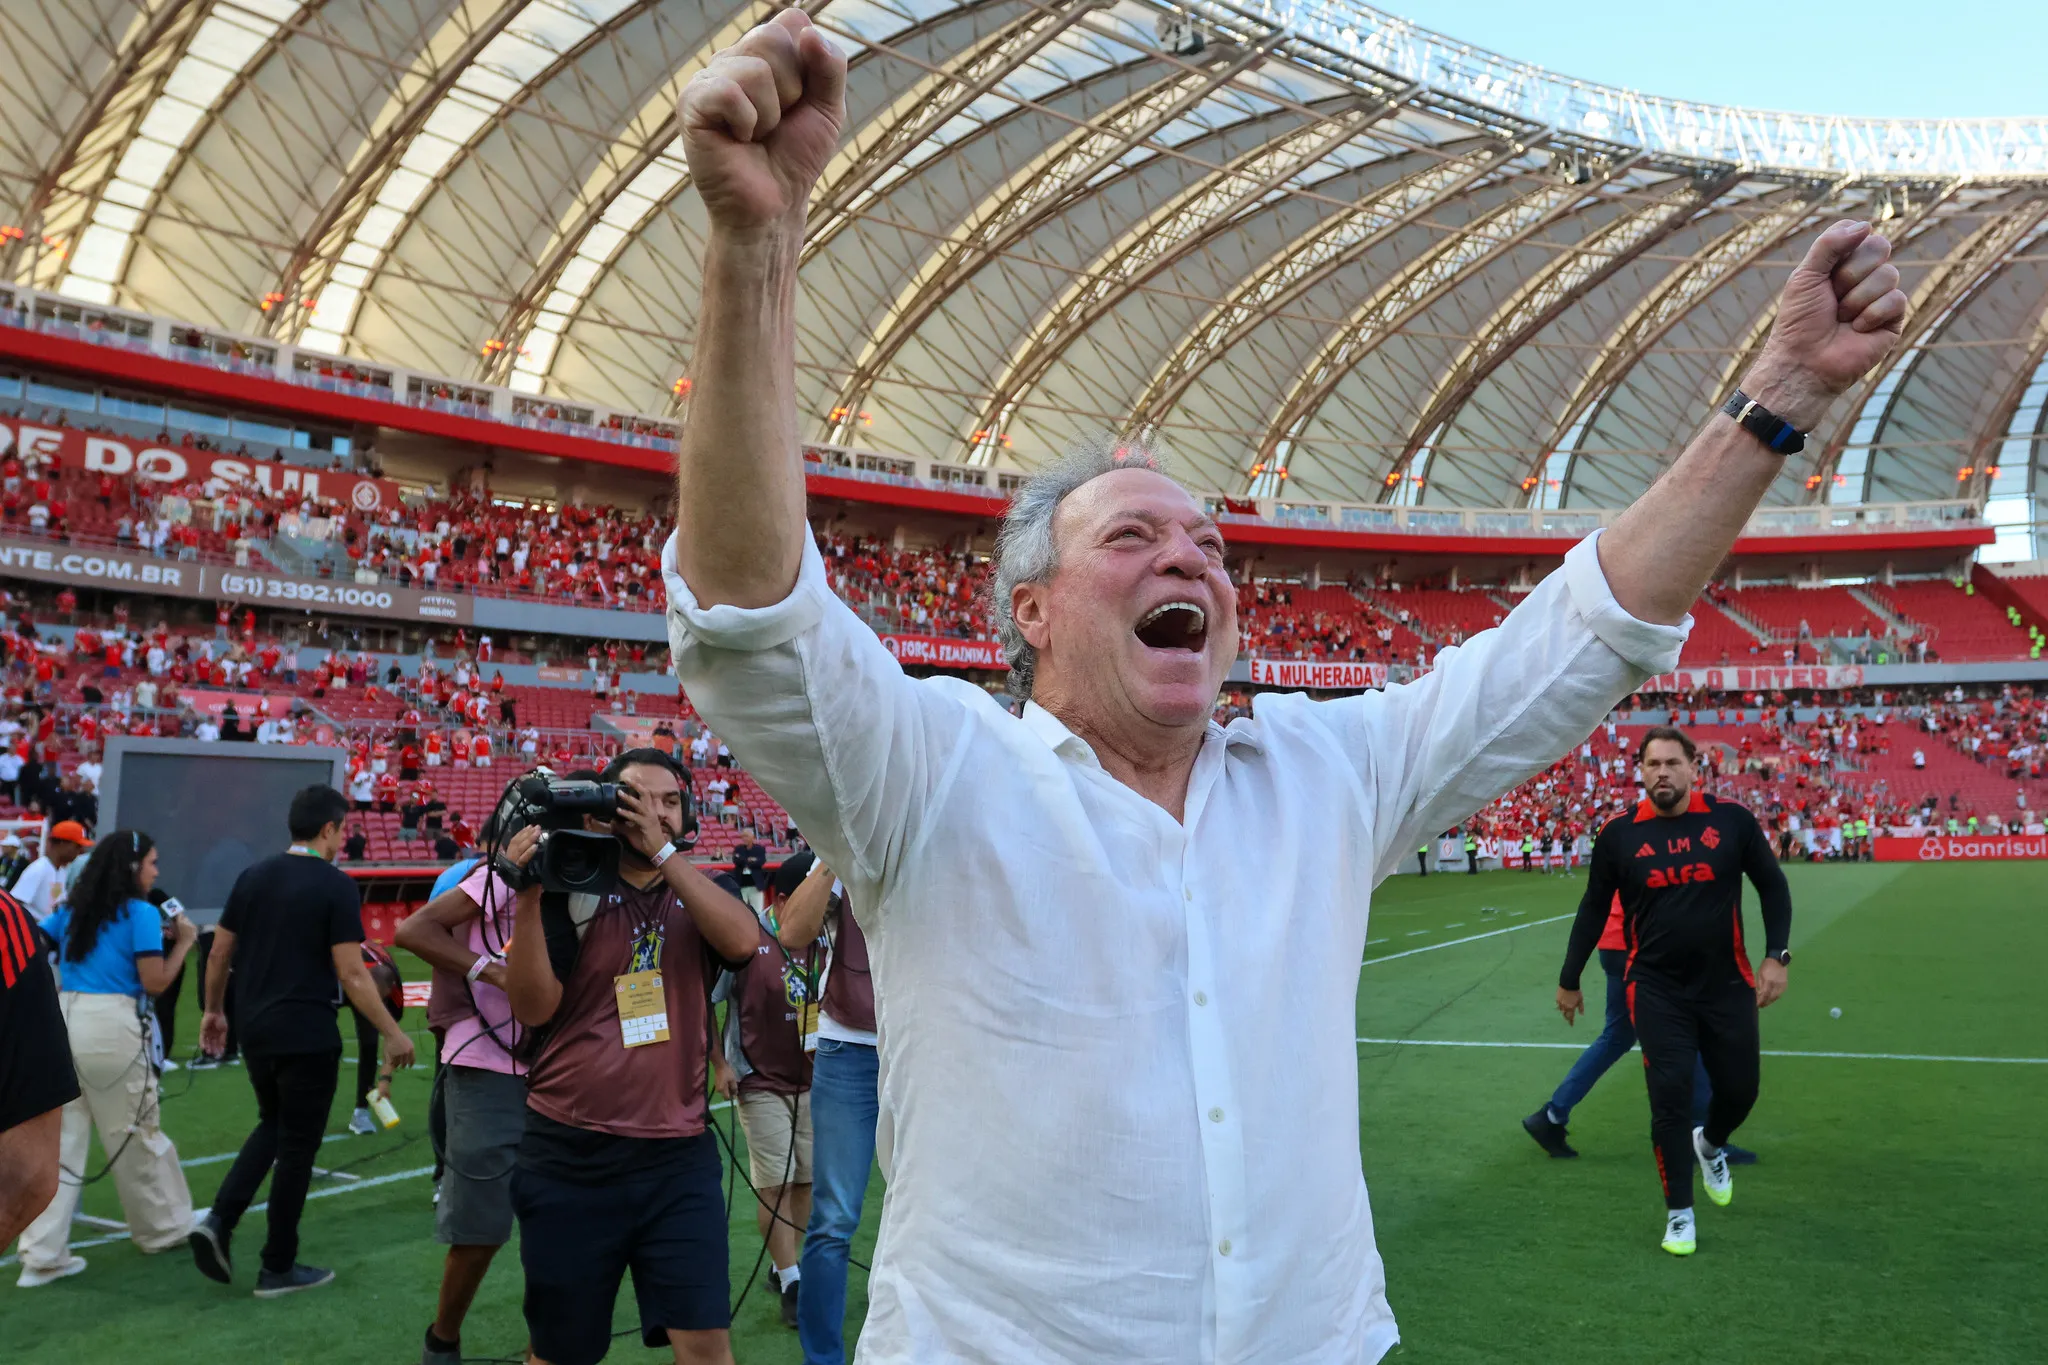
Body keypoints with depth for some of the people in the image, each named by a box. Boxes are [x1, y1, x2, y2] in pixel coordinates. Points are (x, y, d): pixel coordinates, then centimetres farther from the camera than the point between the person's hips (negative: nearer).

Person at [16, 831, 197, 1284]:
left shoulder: (72, 909, 14)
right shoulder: (142, 914, -5)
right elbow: (154, 983, -9)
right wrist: (183, 943, 4)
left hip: (61, 1022, 6)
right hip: (111, 1026, -6)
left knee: (59, 1140, 7)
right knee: (137, 1133, 10)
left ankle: (43, 1256, 4)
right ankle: (164, 1228, 26)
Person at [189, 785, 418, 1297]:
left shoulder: (252, 877, 4)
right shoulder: (335, 886, -14)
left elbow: (219, 954, 10)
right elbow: (351, 974, -16)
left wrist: (213, 1010, 25)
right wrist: (392, 1034, -9)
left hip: (255, 1030, 6)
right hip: (307, 1037, -6)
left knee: (272, 1126, 25)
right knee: (297, 1146, 6)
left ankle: (219, 1221, 8)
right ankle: (278, 1268, 15)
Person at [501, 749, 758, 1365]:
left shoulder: (700, 899, 7)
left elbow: (742, 940, -15)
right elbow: (533, 1007, -8)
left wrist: (663, 851, -15)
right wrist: (529, 895, -18)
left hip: (677, 1157, 1)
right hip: (568, 1159, -1)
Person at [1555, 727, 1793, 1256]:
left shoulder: (1731, 821, -6)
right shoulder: (1619, 834, -6)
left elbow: (1772, 885, 5)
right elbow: (1593, 909, 6)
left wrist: (1776, 956, -5)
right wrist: (1569, 980, 11)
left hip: (1727, 985, 1)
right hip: (1657, 990, -1)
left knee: (1739, 1089, 10)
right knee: (1671, 1096, -3)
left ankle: (1710, 1144, 47)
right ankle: (1679, 1214, 14)